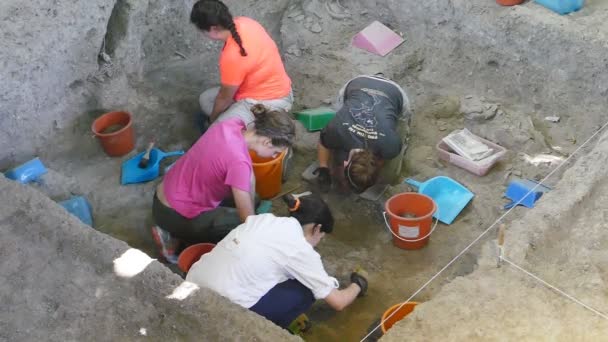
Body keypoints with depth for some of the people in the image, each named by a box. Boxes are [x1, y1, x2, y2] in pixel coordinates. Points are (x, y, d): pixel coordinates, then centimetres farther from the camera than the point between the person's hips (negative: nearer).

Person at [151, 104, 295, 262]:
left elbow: (249, 176, 4)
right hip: (174, 215, -8)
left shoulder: (233, 124, -9)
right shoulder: (238, 161, -32)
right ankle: (176, 234, 1)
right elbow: (248, 219, -21)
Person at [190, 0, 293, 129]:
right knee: (206, 99, 14)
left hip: (268, 103, -10)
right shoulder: (243, 22, -9)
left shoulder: (232, 56, -33)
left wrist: (212, 119, 4)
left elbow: (225, 97, -16)